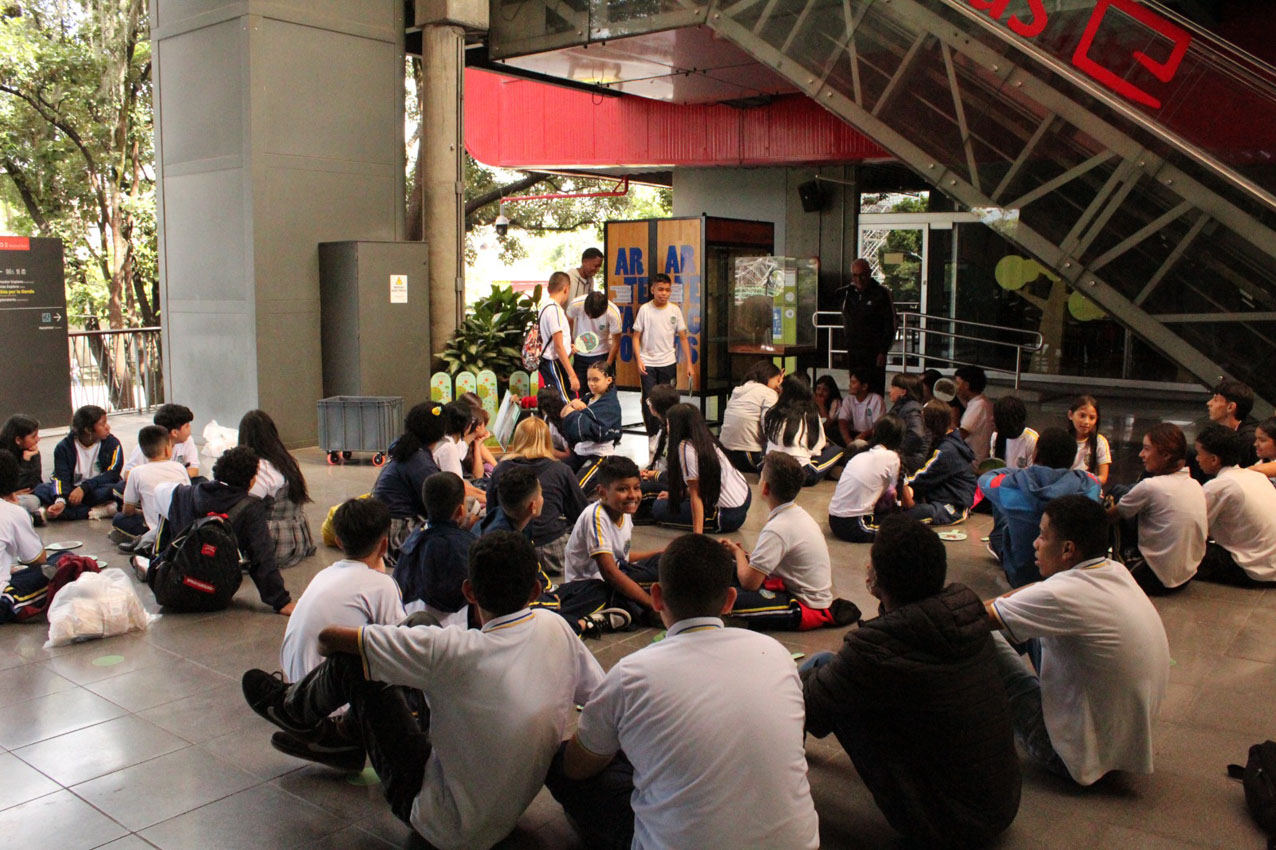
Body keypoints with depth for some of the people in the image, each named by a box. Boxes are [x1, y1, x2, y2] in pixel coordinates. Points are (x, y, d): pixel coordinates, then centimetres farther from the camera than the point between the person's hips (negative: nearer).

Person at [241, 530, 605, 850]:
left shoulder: (457, 651, -29)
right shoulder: (557, 629, -15)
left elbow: (330, 638, -19)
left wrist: (331, 648, 6)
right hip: (512, 810, 6)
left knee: (352, 663, -4)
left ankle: (293, 710, 29)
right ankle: (342, 734, 43)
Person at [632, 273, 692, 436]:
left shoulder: (675, 310, 1)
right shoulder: (644, 309, -4)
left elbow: (683, 338, 5)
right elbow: (636, 337, -1)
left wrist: (689, 364, 0)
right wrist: (639, 360, -13)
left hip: (668, 363, 2)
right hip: (648, 363, -2)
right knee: (649, 401, 0)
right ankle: (652, 436, 11)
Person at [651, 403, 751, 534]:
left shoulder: (685, 448, -20)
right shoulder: (706, 441, 5)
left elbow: (696, 495, -21)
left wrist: (697, 534, -21)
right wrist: (675, 494, 23)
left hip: (728, 517, -9)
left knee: (659, 508, -1)